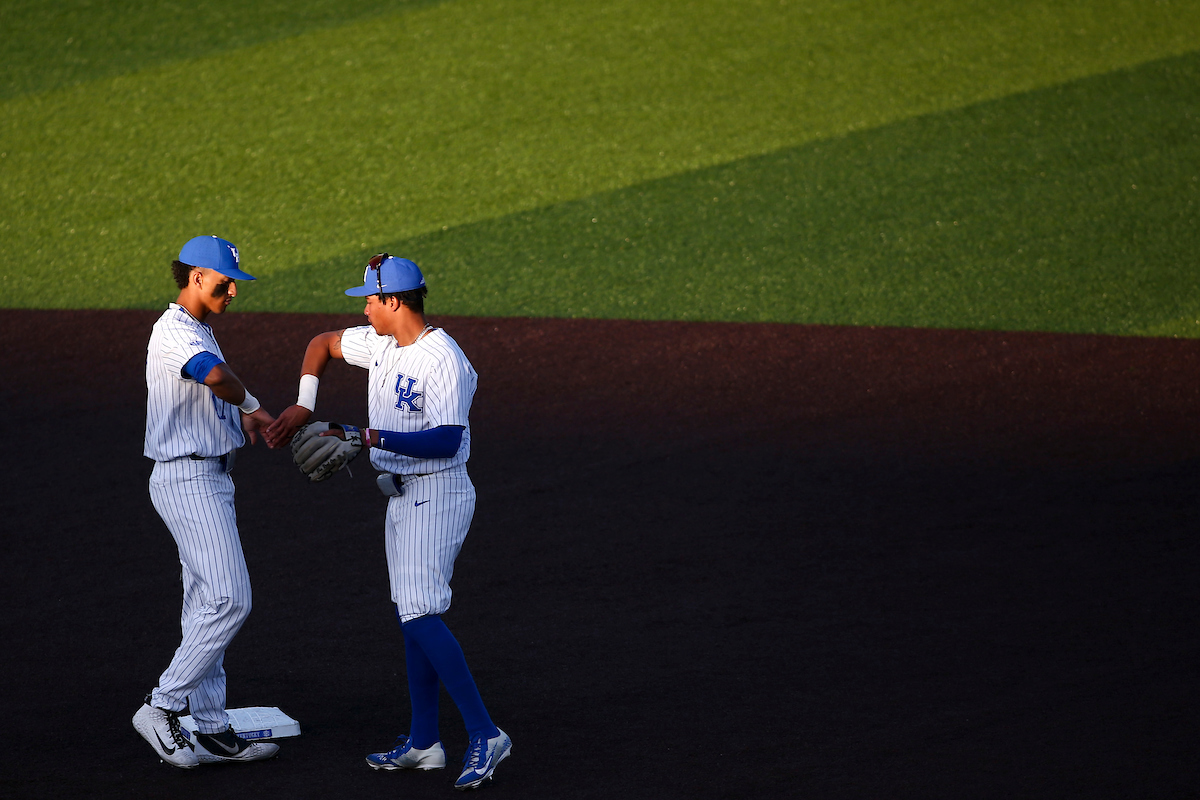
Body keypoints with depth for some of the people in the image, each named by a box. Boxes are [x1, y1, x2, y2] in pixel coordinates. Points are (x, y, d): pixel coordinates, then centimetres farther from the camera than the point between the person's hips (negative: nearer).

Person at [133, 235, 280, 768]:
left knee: (207, 606, 10)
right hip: (188, 480, -11)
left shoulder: (196, 332, 17)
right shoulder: (175, 331, -17)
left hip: (208, 479, 11)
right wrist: (243, 401, -15)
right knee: (228, 599, -16)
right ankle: (161, 708, -14)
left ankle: (213, 731, 13)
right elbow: (218, 376, -36)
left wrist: (248, 412, 6)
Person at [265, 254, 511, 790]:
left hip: (437, 498, -10)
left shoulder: (443, 360, -21)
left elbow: (445, 441, -27)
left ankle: (485, 735, -17)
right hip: (403, 498, 10)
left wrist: (370, 437, -29)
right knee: (413, 616, 11)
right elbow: (323, 343, 22)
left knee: (420, 616, -18)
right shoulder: (381, 345, 7)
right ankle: (423, 743, 17)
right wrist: (303, 406, 9)